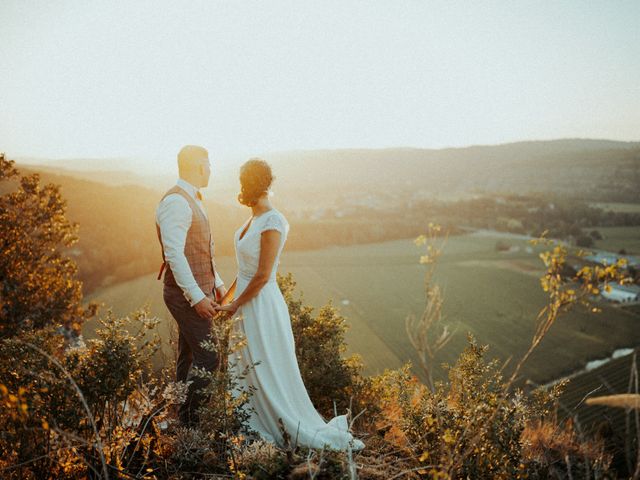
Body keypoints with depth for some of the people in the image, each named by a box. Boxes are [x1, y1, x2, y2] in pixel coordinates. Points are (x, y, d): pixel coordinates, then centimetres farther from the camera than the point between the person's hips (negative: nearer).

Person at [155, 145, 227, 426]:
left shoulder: (192, 200, 15)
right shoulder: (176, 202, -18)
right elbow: (174, 254, -25)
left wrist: (216, 282, 18)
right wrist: (197, 296, -27)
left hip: (198, 291, 10)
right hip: (186, 294, -10)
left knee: (189, 356, 16)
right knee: (207, 358, -8)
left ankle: (184, 417, 26)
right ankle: (191, 418, 4)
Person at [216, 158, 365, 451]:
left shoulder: (272, 223, -21)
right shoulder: (254, 219, 7)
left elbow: (262, 276, -22)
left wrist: (234, 305, -13)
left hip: (262, 306, -9)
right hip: (247, 305, 9)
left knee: (271, 376, 2)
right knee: (246, 371, 19)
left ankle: (313, 434, 18)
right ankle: (256, 428, 35)